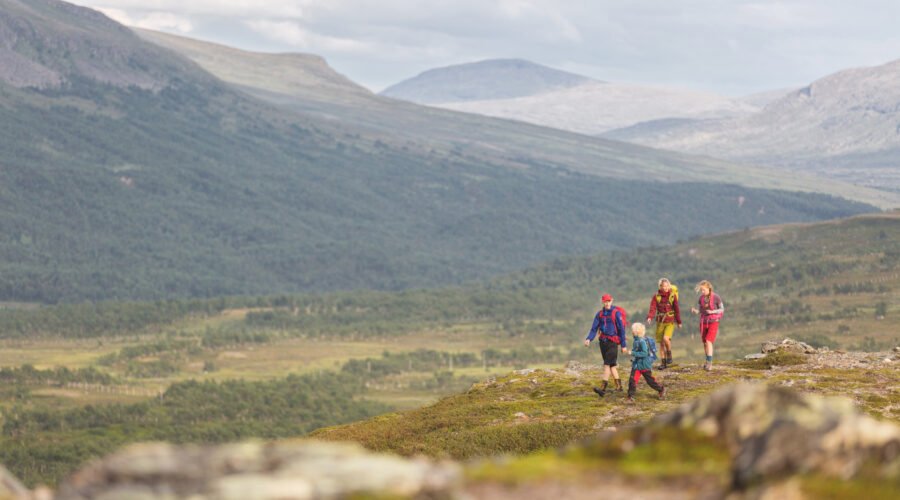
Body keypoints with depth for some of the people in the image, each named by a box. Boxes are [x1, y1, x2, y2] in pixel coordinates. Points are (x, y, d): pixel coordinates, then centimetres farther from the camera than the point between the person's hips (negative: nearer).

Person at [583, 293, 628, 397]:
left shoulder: (616, 313, -6)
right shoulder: (600, 314, 9)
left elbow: (621, 329, -5)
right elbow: (594, 328, 7)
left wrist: (624, 345, -6)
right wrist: (588, 339, -10)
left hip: (612, 342, -6)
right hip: (603, 341, 6)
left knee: (607, 364, -14)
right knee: (612, 365, 12)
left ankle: (603, 389, -20)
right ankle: (619, 386, 22)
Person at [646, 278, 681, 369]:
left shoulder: (673, 295, -4)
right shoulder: (656, 296, -2)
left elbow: (677, 309, 2)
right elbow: (653, 308, -9)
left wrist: (679, 322, 5)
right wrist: (649, 317, -28)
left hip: (670, 321, -3)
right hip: (660, 321, 3)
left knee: (666, 338, -23)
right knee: (661, 343, 4)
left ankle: (669, 355, 4)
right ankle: (664, 363, 16)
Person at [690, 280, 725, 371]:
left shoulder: (716, 298, -12)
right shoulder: (701, 298, 2)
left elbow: (722, 309, -5)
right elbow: (699, 310, 8)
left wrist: (712, 312, -22)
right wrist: (694, 310, -15)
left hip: (713, 322, -5)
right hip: (703, 322, 5)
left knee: (708, 341, -17)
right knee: (705, 343, 9)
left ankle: (709, 363, -18)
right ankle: (708, 361, 26)